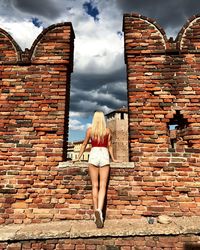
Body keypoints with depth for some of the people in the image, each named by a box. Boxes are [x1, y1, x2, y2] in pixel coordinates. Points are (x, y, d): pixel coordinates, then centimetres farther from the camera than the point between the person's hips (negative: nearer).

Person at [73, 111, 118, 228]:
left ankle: (96, 211, 10)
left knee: (95, 185, 8)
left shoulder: (90, 130, 7)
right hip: (104, 155, 0)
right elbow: (109, 146, 10)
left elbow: (84, 145, 11)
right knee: (103, 186, -2)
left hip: (93, 154, 0)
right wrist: (113, 158, 20)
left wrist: (79, 158, 20)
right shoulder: (108, 130, 7)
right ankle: (99, 210, -20)